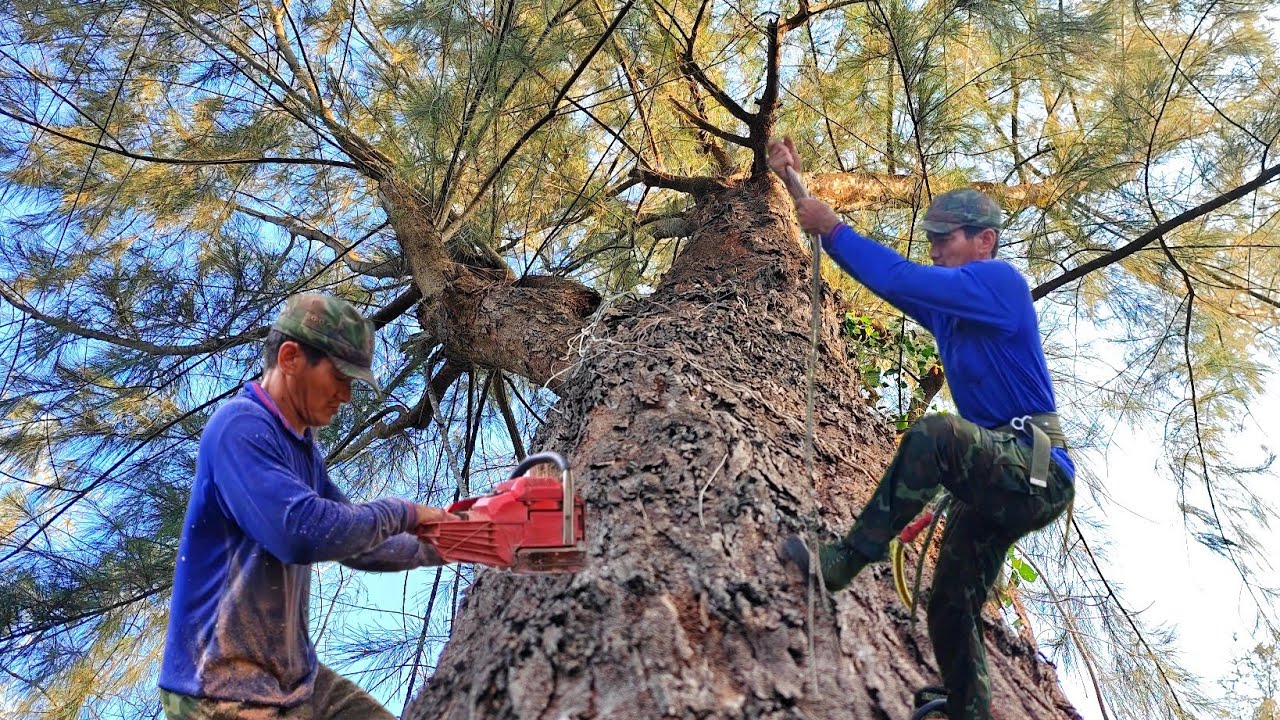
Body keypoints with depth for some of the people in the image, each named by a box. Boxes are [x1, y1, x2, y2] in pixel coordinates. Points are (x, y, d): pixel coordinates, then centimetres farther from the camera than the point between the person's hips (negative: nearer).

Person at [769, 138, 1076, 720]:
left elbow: (900, 279, -24)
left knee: (935, 434, -36)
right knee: (950, 616, 9)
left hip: (1037, 474, -9)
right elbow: (878, 270, 14)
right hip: (991, 477, 9)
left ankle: (844, 562, -29)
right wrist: (797, 184, 10)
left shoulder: (1001, 281, -9)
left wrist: (830, 227, -15)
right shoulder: (945, 305, 16)